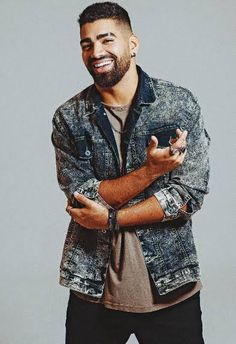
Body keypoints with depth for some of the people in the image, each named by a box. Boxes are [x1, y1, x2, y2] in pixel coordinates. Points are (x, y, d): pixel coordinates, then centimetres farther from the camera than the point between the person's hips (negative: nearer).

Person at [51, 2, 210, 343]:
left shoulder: (180, 103, -5)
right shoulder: (68, 118, -1)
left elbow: (191, 193, -10)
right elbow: (81, 199, -9)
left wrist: (111, 219, -13)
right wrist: (150, 170, -20)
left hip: (171, 287, -1)